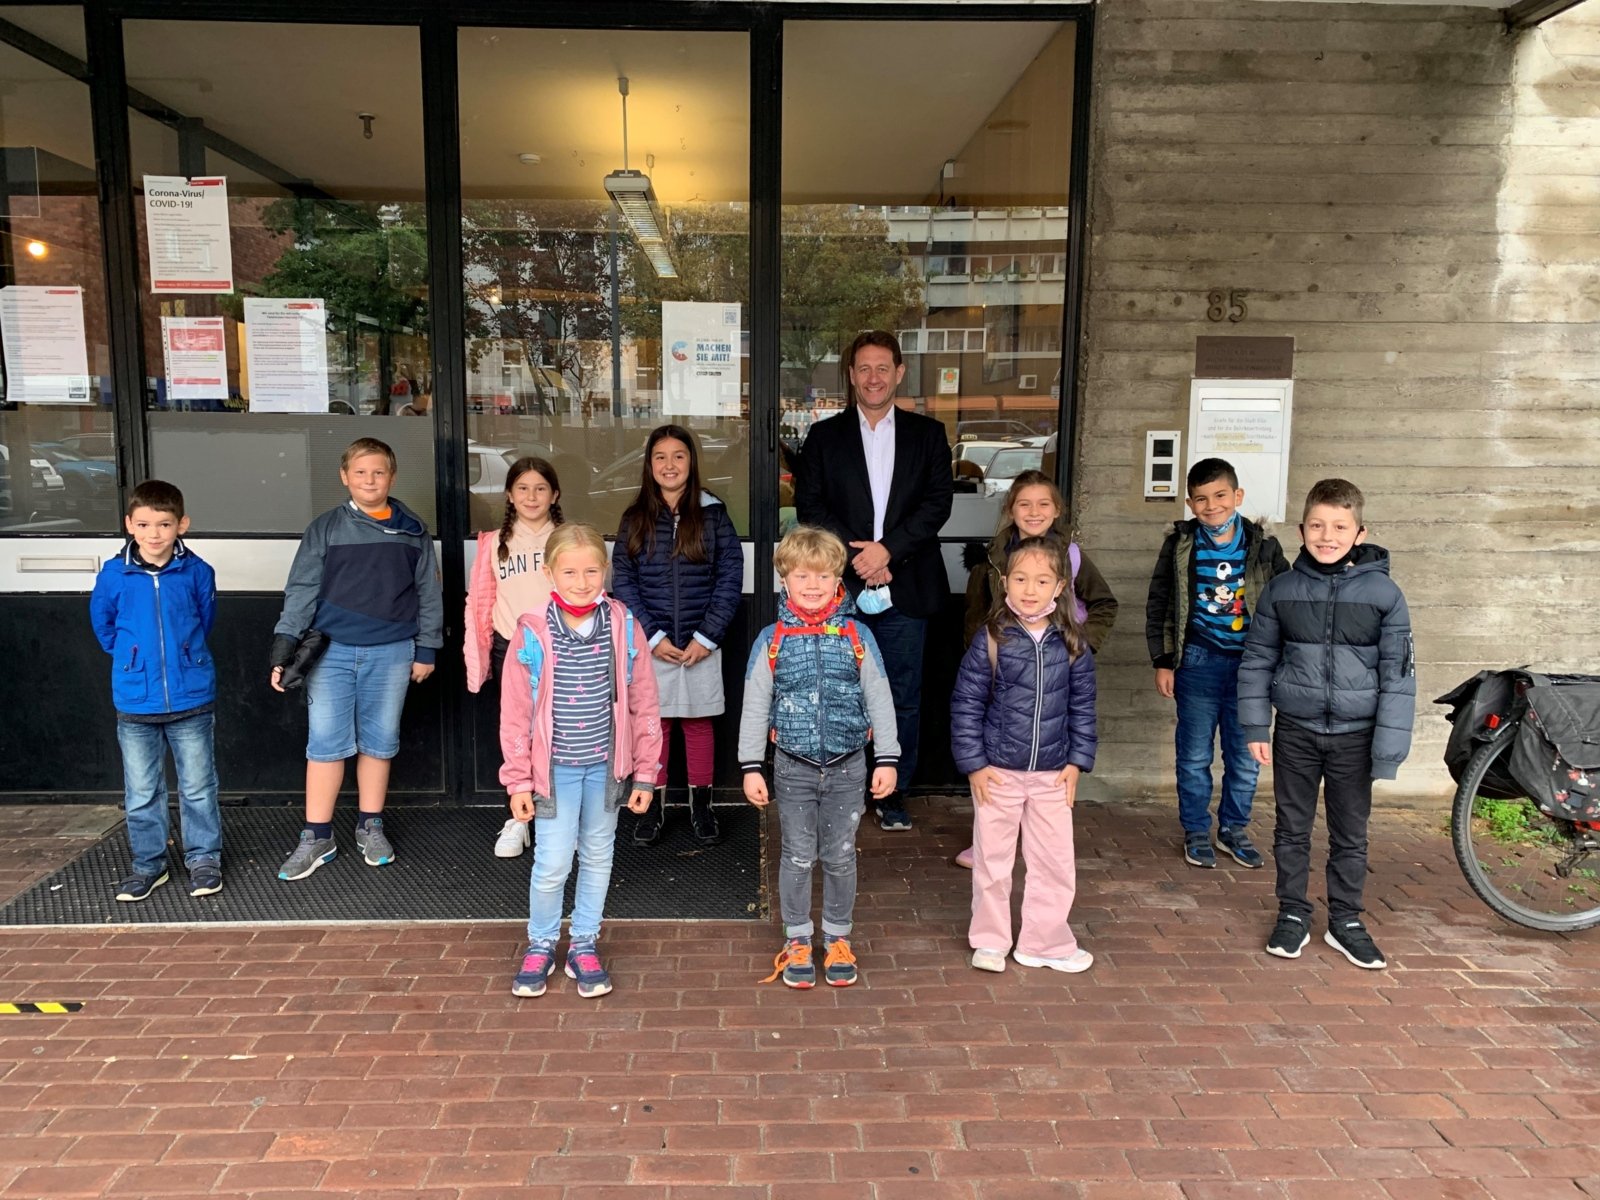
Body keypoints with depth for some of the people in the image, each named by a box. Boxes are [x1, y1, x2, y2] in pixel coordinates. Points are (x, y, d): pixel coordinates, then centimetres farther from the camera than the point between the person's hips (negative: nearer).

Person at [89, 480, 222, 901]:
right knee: (141, 793, 11)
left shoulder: (197, 572, -7)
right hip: (136, 704, 1)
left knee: (198, 788, 9)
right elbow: (102, 623, 14)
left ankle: (203, 858, 23)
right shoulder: (114, 575, -4)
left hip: (192, 701, -1)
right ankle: (147, 864, 26)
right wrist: (130, 655, 12)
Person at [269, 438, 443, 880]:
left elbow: (428, 594, 9)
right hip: (332, 652, -1)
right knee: (325, 743, 0)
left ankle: (370, 827, 24)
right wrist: (284, 648, -8)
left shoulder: (413, 532, 6)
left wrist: (426, 649, 6)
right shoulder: (325, 529, 2)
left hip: (391, 654, 1)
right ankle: (317, 837, 11)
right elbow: (301, 590, -1)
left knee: (379, 741, 10)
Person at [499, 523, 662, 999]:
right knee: (553, 862, -1)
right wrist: (519, 780, -4)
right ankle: (540, 944, 24)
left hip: (605, 764, 2)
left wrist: (645, 773, 0)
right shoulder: (532, 633, -10)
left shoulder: (624, 627, -6)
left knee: (598, 856, 14)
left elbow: (643, 704, -1)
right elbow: (515, 713, -4)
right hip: (555, 765, -2)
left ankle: (584, 945, 32)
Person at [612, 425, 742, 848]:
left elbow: (730, 580, -2)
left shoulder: (712, 515, 1)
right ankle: (653, 805, 20)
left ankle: (701, 805, 22)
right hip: (651, 645, 1)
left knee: (698, 724, 9)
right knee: (654, 724, 7)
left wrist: (707, 637, -9)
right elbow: (623, 582, 0)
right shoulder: (635, 519, 3)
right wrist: (653, 636, -9)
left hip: (701, 645, 0)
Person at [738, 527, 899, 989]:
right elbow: (755, 708, -1)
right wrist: (751, 768, -4)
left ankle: (838, 939, 28)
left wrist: (886, 760, -1)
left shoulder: (857, 636, -3)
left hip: (847, 765, 1)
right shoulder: (772, 639, -4)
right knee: (797, 857, 9)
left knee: (841, 856, 11)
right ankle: (797, 942, 25)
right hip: (794, 766, 0)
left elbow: (880, 700, 1)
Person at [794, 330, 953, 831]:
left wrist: (888, 549, -14)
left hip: (904, 589, 1)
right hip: (841, 588, 0)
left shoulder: (927, 434, 9)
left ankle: (893, 795, 19)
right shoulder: (825, 436, 8)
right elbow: (809, 505, 1)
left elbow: (938, 501, -1)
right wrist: (856, 556, -11)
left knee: (903, 697, 6)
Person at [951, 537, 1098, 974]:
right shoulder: (991, 640, -10)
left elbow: (1082, 705, 6)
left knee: (1056, 861, 9)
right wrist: (973, 764, -9)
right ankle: (990, 941, 28)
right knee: (993, 860, 11)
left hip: (1052, 774, 2)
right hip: (998, 772, -2)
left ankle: (1045, 942, 27)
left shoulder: (1072, 643, -2)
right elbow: (965, 704, -7)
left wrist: (1077, 761, 2)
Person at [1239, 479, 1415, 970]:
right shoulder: (1281, 590, -2)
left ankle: (1346, 921, 28)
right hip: (1295, 732, 1)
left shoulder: (1383, 593, -7)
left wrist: (1389, 746, -10)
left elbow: (1398, 672, -6)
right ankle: (1292, 915, 27)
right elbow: (1257, 661, 4)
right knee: (1292, 829, 11)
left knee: (1350, 835, 12)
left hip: (1355, 735, -1)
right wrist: (1255, 727, 1)